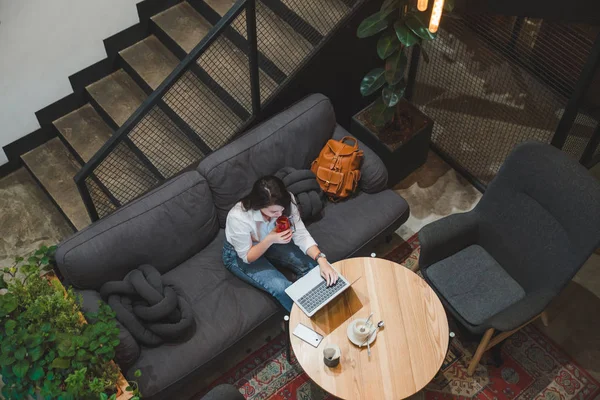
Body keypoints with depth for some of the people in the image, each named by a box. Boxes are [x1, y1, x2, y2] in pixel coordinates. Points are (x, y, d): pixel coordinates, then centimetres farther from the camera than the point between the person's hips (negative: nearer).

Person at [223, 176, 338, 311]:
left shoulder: (286, 202, -27)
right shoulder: (238, 218, -38)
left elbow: (300, 234, -21)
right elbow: (247, 257, -24)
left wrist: (322, 260, -35)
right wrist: (270, 240, -41)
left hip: (271, 242, 5)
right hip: (240, 255, -4)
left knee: (311, 266, -14)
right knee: (282, 288, -23)